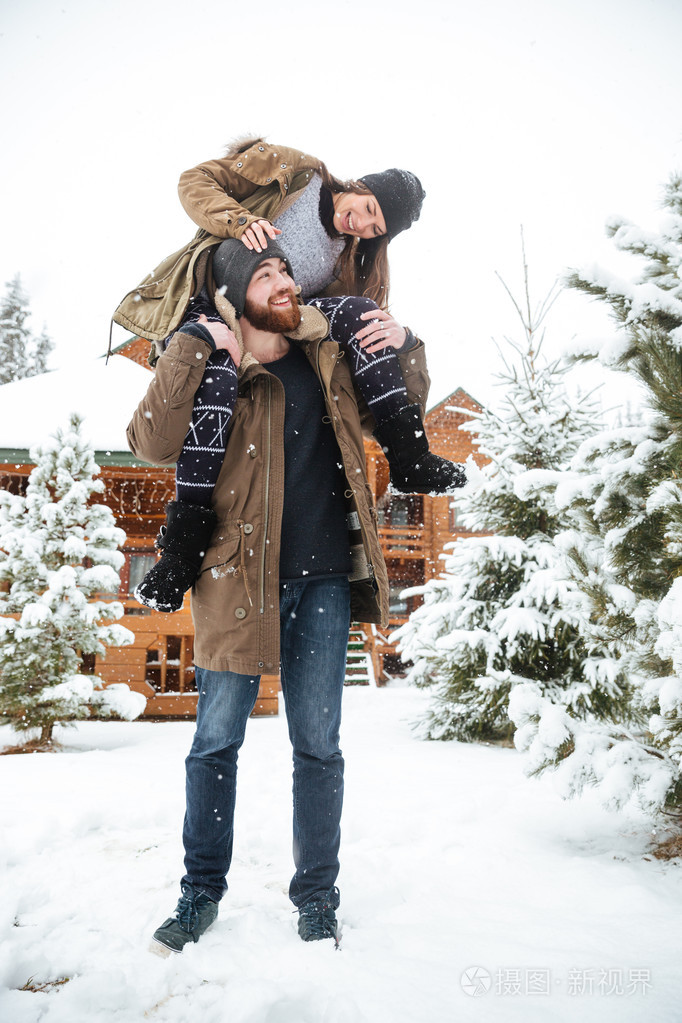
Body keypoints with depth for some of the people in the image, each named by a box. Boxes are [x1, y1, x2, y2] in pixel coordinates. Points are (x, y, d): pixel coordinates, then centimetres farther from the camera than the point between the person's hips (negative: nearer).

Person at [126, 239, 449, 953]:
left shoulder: (327, 357, 10)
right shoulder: (212, 371, 0)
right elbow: (151, 443, -16)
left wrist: (404, 352, 4)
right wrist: (191, 346, -19)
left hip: (323, 578, 2)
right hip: (237, 574, -2)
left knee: (317, 743, 7)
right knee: (216, 741, 7)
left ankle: (316, 898, 22)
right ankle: (201, 893, 25)